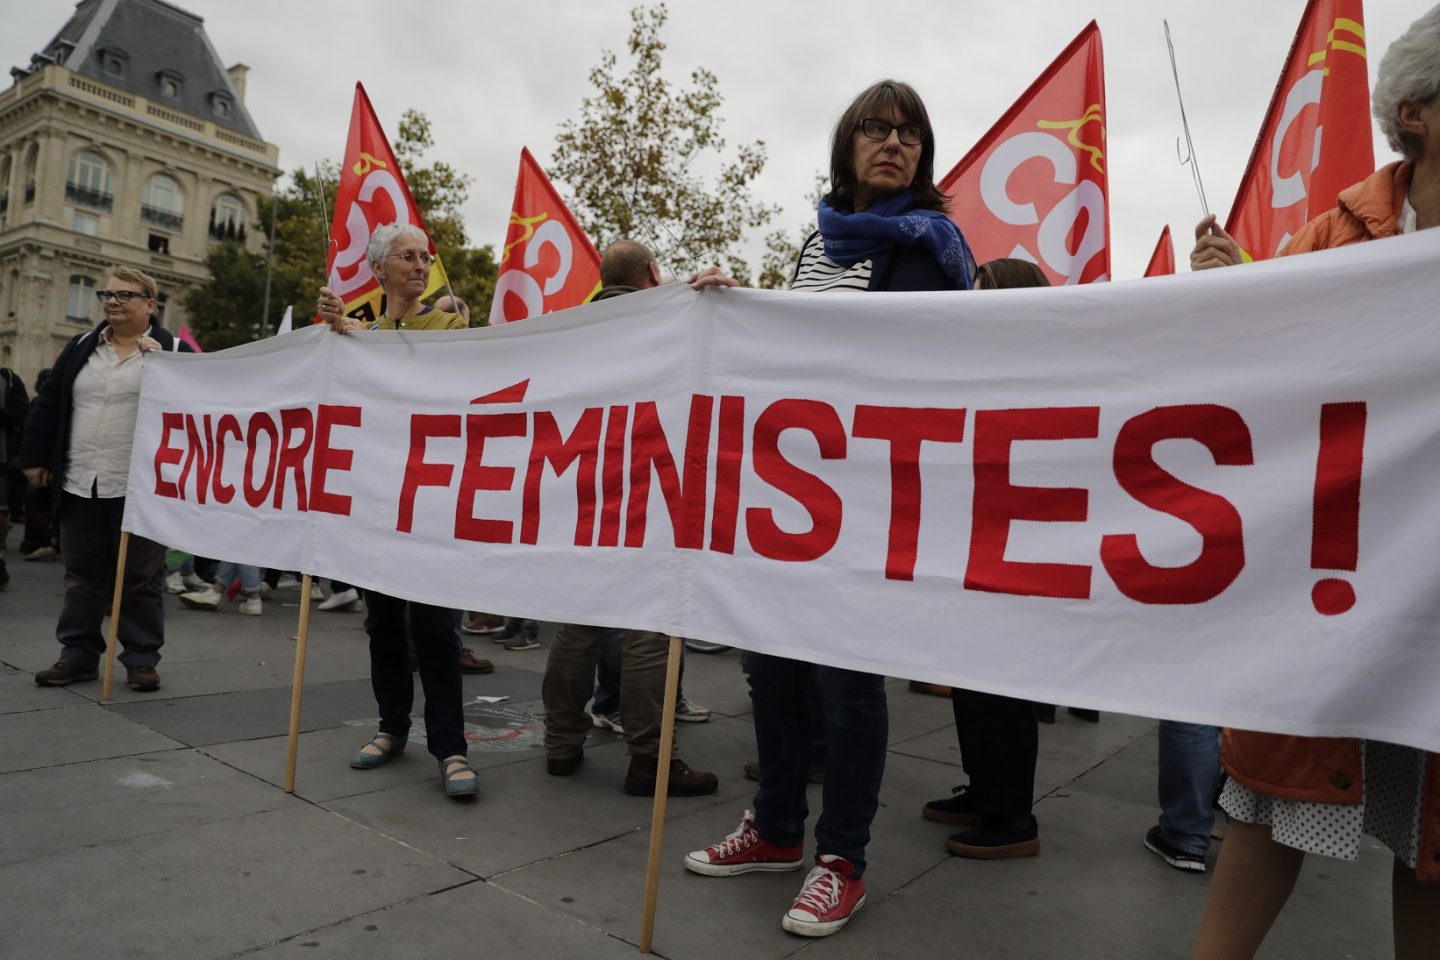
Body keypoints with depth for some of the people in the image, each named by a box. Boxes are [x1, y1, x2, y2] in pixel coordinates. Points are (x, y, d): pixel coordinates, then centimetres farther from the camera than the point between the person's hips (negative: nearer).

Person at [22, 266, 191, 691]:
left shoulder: (174, 350, -1)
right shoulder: (81, 347, 13)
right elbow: (48, 406, 15)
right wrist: (35, 458, 11)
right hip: (80, 483, 5)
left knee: (141, 578, 2)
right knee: (82, 575, 12)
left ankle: (142, 658, 12)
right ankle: (78, 653, 23)